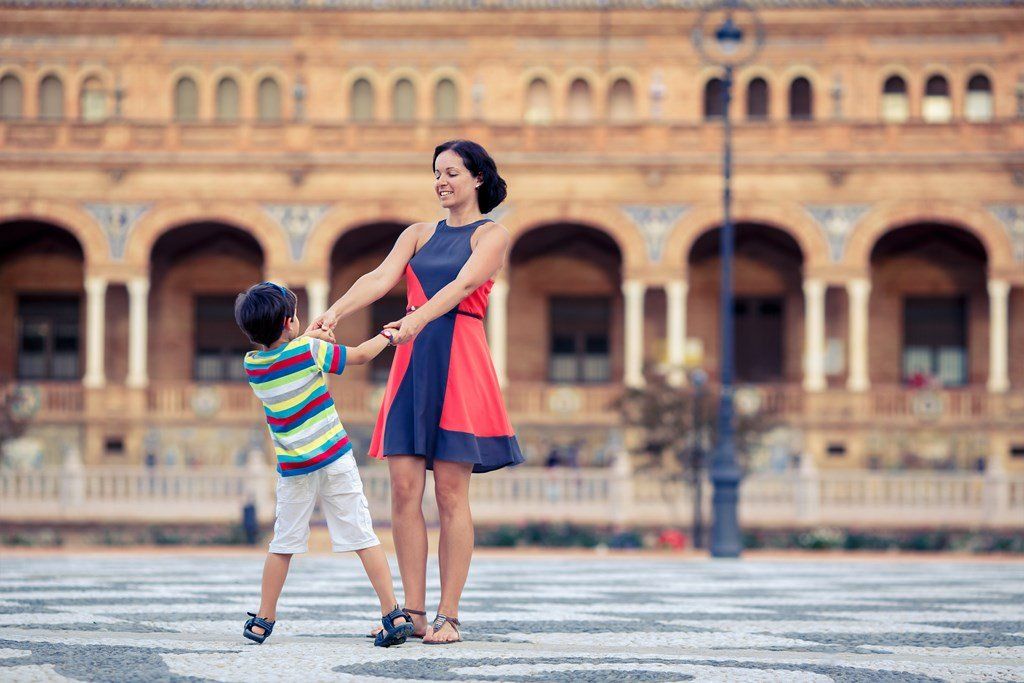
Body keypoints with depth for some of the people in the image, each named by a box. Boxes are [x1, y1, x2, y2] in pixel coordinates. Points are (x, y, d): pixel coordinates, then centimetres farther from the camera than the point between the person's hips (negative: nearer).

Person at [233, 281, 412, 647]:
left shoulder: (252, 364, -1)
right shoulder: (308, 350, -11)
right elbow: (362, 354, -1)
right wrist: (387, 335, 15)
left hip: (293, 470, 2)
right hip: (335, 459, -2)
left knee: (283, 543, 13)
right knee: (362, 537, -2)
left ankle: (263, 620, 16)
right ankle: (394, 614, -5)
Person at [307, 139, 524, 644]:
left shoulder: (493, 235, 4)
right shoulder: (417, 235, 17)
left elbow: (462, 285, -14)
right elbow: (381, 278, 1)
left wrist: (419, 318, -32)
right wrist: (335, 313, -18)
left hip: (459, 363, -5)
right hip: (411, 362, 5)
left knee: (450, 492, -5)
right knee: (404, 489, -2)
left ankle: (448, 617, -2)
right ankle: (412, 613, 3)